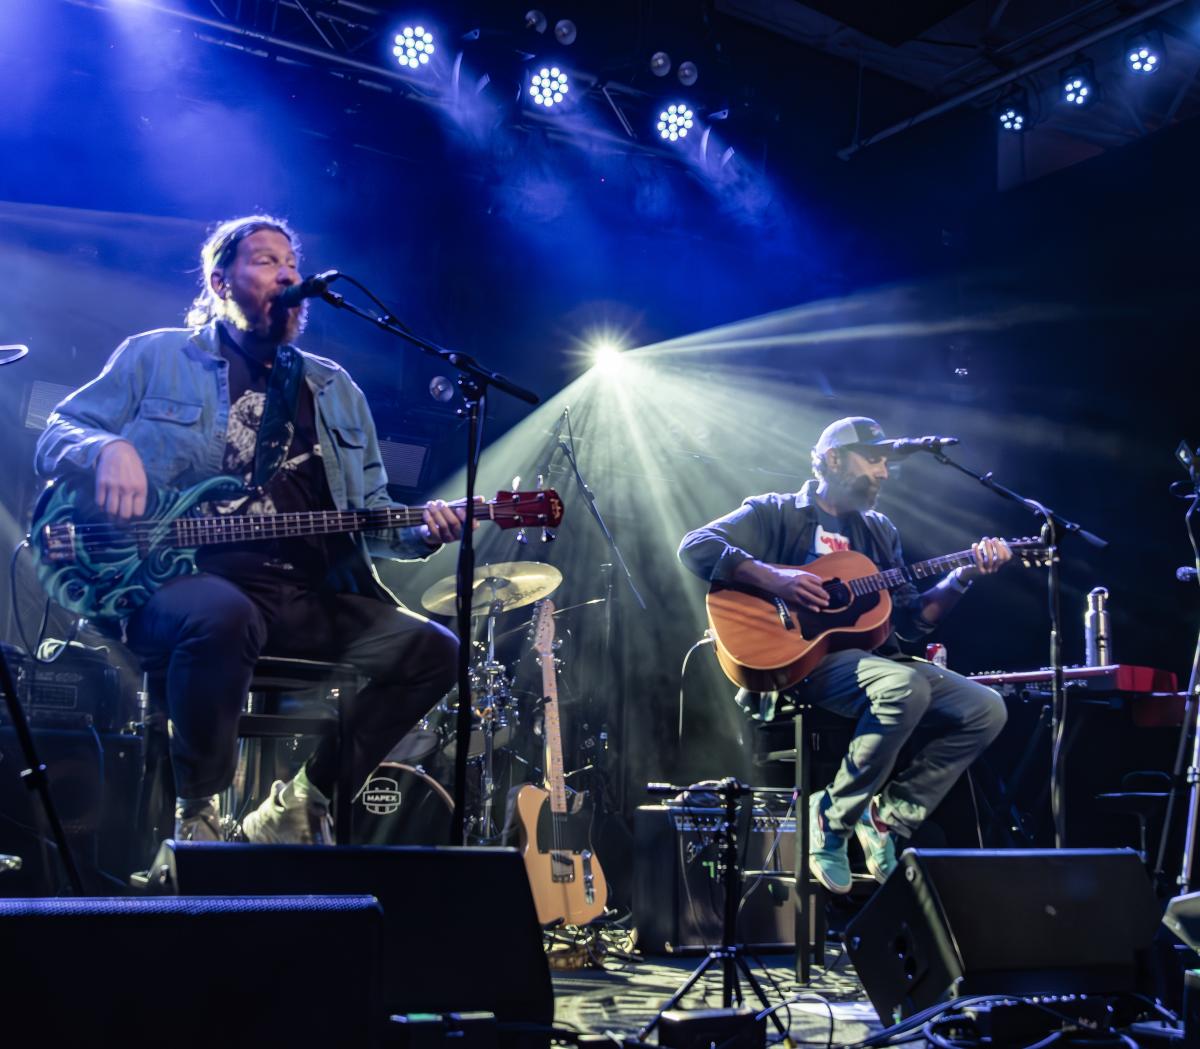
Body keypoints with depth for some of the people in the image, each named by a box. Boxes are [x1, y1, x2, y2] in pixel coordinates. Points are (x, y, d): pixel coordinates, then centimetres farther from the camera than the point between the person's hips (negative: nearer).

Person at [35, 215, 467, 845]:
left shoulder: (335, 390, 22)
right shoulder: (157, 356, 12)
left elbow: (369, 512, 20)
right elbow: (55, 437, 11)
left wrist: (421, 530, -2)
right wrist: (108, 447, -13)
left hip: (312, 598, 5)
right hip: (183, 580, -4)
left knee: (433, 649, -13)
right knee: (223, 618, -39)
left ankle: (300, 804, -3)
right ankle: (196, 816, -16)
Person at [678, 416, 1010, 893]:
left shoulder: (878, 531, 22)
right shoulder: (776, 513, 5)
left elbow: (910, 620, 14)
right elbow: (695, 546, -10)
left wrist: (963, 576, 0)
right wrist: (773, 577, -21)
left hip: (874, 659, 7)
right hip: (803, 657, -7)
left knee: (987, 709, -10)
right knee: (905, 688, -35)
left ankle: (889, 815, -3)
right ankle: (834, 816, -14)